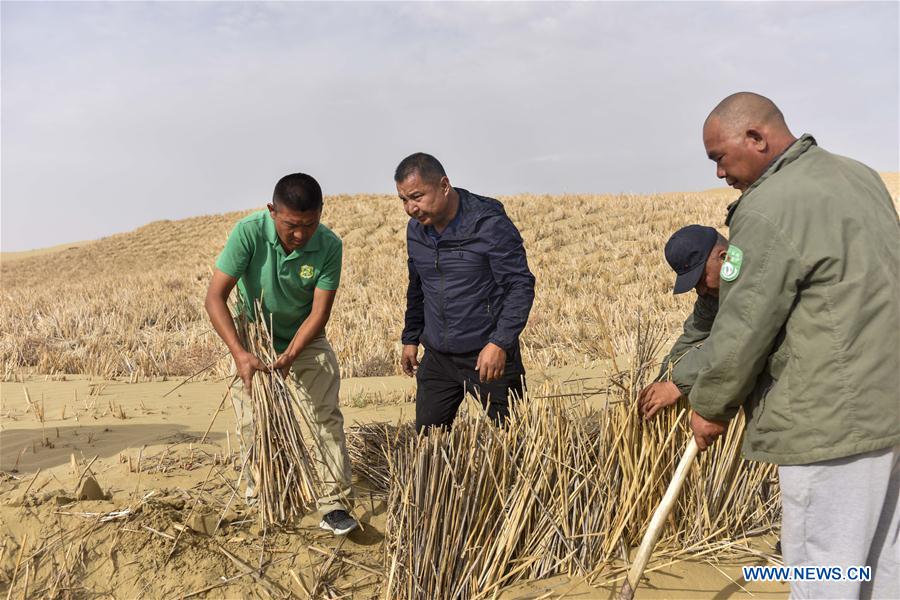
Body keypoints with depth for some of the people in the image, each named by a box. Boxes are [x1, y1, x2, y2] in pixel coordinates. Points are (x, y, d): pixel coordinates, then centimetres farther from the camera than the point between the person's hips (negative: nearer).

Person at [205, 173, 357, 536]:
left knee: (327, 416, -10)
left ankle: (334, 502, -3)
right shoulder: (249, 233, -26)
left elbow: (319, 312, -20)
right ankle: (260, 490, 27)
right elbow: (215, 296, -27)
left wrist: (288, 357, -33)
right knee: (252, 423, 4)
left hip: (305, 340, 0)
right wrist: (239, 353, -38)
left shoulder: (329, 246, -23)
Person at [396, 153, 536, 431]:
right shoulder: (416, 229, 5)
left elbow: (520, 286, -15)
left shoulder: (490, 225, -16)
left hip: (489, 355, -5)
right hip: (437, 357, 6)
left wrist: (500, 343, -23)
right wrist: (410, 338, 19)